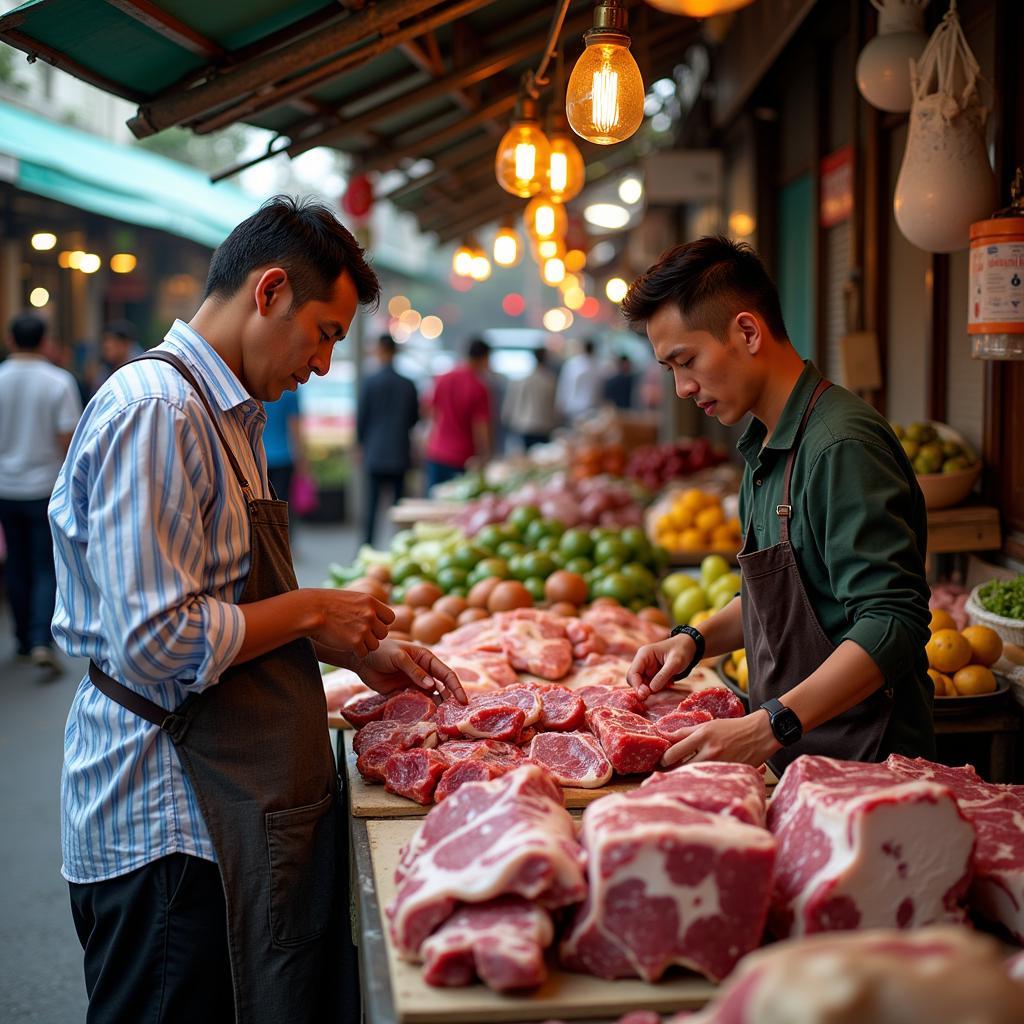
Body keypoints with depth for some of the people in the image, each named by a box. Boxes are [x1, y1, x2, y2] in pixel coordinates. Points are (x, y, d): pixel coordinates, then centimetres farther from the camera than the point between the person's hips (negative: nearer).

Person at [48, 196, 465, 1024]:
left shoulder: (228, 414, 15)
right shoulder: (156, 412, -19)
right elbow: (155, 645, -25)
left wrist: (361, 653, 12)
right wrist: (310, 613, -13)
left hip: (241, 799, 10)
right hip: (172, 829, -10)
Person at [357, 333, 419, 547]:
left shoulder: (370, 382, -8)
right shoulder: (408, 384, -2)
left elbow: (361, 417, -4)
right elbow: (414, 417, 6)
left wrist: (361, 444, 10)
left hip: (374, 452, -2)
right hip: (399, 453, 2)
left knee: (371, 503, 3)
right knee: (398, 503, 7)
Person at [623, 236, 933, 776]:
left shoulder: (842, 445, -20)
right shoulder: (765, 449, 11)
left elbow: (893, 624, -26)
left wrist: (771, 726, -32)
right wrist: (695, 640, 5)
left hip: (859, 763, -8)